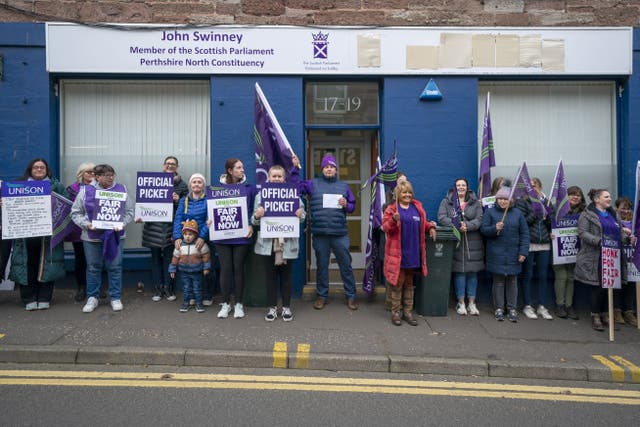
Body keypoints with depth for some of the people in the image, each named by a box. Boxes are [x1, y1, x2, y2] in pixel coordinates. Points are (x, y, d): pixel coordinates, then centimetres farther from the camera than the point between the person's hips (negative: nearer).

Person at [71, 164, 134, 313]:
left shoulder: (121, 189, 3)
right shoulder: (86, 190, 1)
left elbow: (129, 211, 5)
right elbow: (75, 212, 3)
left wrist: (123, 223, -12)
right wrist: (86, 224, -12)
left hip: (115, 236, 0)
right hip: (92, 236, 0)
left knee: (115, 267, 4)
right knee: (93, 267, 10)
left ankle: (116, 298, 16)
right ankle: (92, 298, 23)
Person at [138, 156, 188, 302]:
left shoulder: (182, 185, 5)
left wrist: (178, 200, -14)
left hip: (171, 226, -1)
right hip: (154, 226, 1)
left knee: (169, 257, 3)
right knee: (156, 257, 7)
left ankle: (168, 288, 16)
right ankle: (157, 288, 18)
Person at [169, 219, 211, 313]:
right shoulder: (180, 245, -2)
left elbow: (206, 256, -5)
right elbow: (175, 258, 5)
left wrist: (206, 267, -7)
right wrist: (172, 270, 6)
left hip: (197, 271, -2)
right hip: (184, 272, 2)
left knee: (197, 288, 7)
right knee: (186, 288, 10)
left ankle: (199, 303, 18)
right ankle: (185, 303, 23)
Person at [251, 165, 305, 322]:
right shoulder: (260, 195, 5)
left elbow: (302, 215, 6)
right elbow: (254, 221, 5)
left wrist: (300, 215, -16)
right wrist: (257, 216, -17)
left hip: (288, 242, 0)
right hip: (268, 242, 0)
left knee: (286, 276, 9)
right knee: (270, 276, 8)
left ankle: (286, 307, 20)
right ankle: (272, 307, 20)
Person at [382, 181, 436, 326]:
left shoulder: (418, 207, 10)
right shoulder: (391, 209, -3)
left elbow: (423, 223, 23)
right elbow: (385, 227, -7)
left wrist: (430, 227, 3)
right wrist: (394, 220, -25)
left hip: (413, 253, 4)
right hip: (397, 253, -4)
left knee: (409, 283, 13)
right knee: (397, 282, 2)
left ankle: (408, 312, 23)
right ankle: (395, 312, 14)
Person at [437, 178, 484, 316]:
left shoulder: (475, 202, 10)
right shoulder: (446, 202, 6)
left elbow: (479, 220, -1)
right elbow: (441, 217, -6)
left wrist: (467, 225, -20)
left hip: (473, 243, 2)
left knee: (472, 271, 3)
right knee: (459, 271, -1)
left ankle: (472, 303, 13)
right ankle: (461, 303, 9)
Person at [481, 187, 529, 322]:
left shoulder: (518, 213, 7)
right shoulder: (490, 212, 2)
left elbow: (524, 234, 6)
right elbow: (483, 229, -1)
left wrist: (523, 252, -1)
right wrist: (494, 228, -21)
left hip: (513, 254, 2)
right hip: (496, 254, -2)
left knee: (512, 281, 7)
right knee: (498, 281, 3)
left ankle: (512, 309, 18)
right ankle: (499, 309, 14)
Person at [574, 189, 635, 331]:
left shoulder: (612, 214, 19)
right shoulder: (587, 214, -3)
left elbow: (620, 232, 23)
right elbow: (582, 233, -13)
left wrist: (628, 238, 2)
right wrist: (599, 241, -24)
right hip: (596, 258, -6)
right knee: (598, 286, -4)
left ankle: (603, 313, 23)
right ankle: (595, 316, 7)